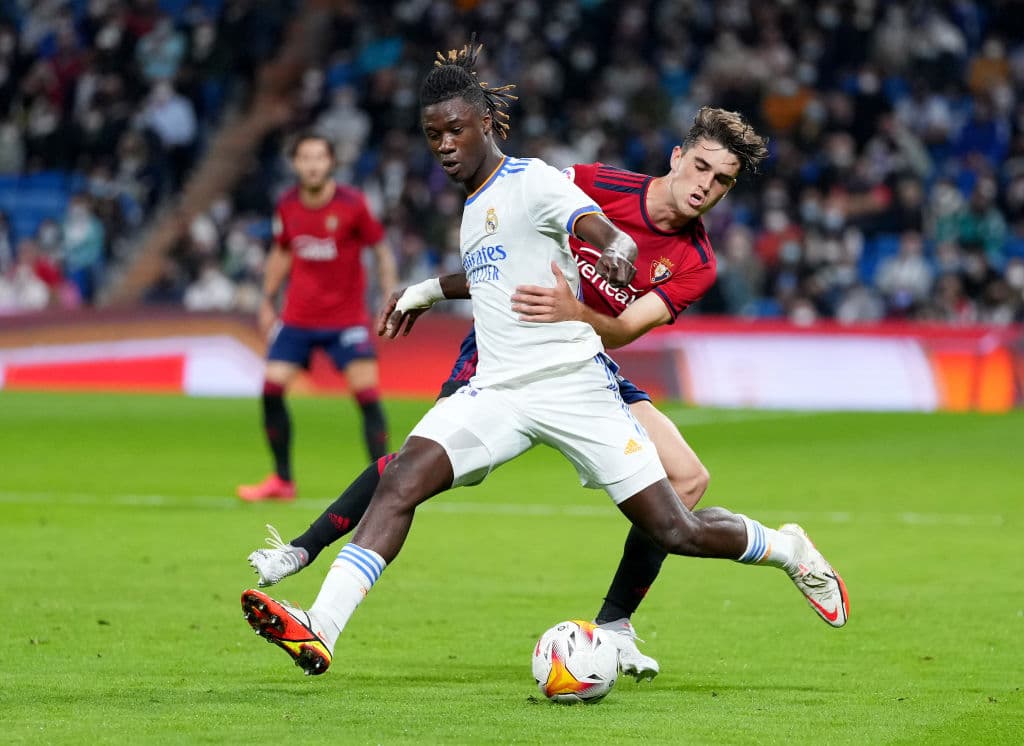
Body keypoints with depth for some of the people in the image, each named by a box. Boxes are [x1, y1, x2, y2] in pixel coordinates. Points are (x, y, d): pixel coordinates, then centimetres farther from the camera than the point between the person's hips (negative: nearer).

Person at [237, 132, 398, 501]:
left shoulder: (352, 204, -11)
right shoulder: (287, 206, -1)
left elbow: (382, 250, -2)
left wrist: (391, 298, -9)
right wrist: (268, 301, 13)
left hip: (347, 316, -3)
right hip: (297, 316, 3)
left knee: (367, 394, -11)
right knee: (271, 389, -5)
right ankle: (282, 481, 10)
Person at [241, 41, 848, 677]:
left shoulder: (532, 181, -5)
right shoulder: (474, 208, 18)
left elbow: (616, 240, -20)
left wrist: (615, 256, -42)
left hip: (573, 381, -6)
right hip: (497, 391, 6)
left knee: (675, 531, -6)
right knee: (400, 481, -18)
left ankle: (787, 550, 23)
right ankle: (320, 631, -29)